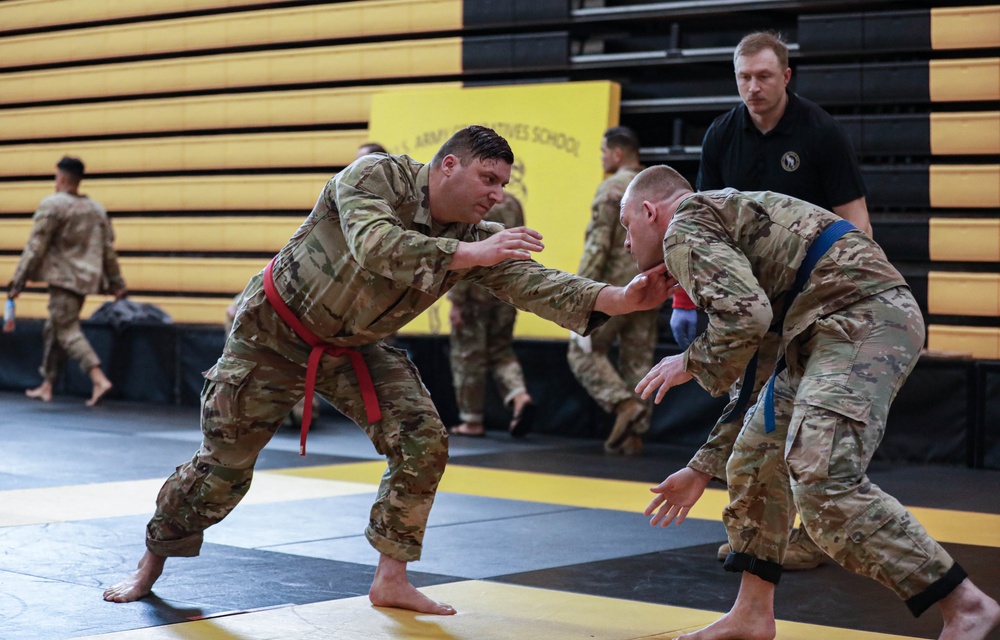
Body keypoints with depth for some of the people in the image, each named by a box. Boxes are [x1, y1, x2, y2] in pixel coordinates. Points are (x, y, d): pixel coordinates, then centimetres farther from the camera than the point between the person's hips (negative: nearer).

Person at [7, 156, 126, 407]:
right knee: (54, 329, 17)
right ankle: (47, 385, 20)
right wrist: (116, 282, 19)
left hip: (64, 278, -8)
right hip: (87, 278, 8)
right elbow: (108, 248, 13)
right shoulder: (97, 209, 11)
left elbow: (35, 247, -12)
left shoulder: (52, 205, -10)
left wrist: (18, 281, -9)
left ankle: (99, 379, -22)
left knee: (67, 330, -8)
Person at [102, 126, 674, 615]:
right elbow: (374, 244, -44)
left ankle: (391, 580, 2)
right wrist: (466, 255, -54)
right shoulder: (378, 177, -25)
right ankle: (152, 562, 26)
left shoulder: (477, 238, -10)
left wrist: (620, 299, -38)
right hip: (277, 332, -5)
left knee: (423, 444, -11)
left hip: (355, 350, 5)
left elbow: (533, 282, -22)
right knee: (222, 468, 2)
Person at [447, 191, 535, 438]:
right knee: (501, 351, 16)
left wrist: (456, 301, -12)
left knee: (468, 355, 6)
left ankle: (472, 421, 11)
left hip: (475, 294, -6)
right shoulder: (512, 203, 6)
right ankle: (520, 397, -8)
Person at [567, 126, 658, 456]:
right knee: (638, 360, 9)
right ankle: (634, 434, 7)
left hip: (615, 287, -7)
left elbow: (598, 243, -16)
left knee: (583, 352, 2)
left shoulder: (612, 188, -9)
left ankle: (625, 405, -15)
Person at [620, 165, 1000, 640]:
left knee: (823, 483, -21)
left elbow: (746, 316, -21)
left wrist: (691, 363, -1)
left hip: (863, 320, -11)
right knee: (755, 462, 18)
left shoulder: (685, 228, -2)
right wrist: (701, 471, 34)